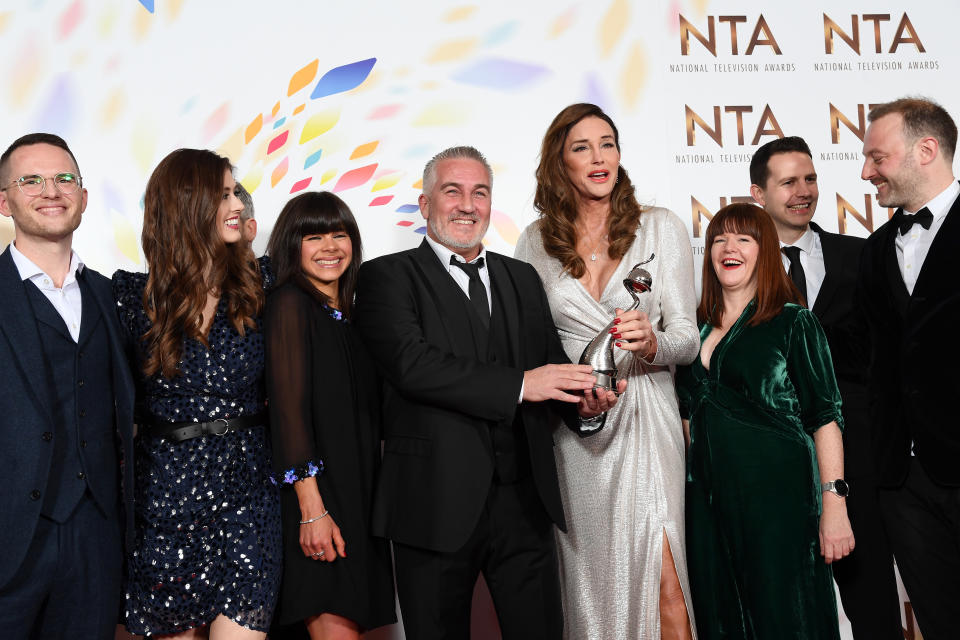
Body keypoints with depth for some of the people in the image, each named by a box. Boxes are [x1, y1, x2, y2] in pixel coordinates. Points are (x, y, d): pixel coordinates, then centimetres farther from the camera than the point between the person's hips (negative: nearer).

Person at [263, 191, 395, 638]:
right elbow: (287, 406, -14)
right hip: (312, 493, -7)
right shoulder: (290, 302, -6)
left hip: (357, 494, 7)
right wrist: (312, 508, -19)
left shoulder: (347, 312, 16)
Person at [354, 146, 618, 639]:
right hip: (436, 503, -4)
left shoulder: (523, 278, 16)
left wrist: (584, 405, -10)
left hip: (524, 501, 4)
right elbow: (412, 364, -16)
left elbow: (552, 366, 13)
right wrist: (518, 384, -20)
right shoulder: (387, 277, -1)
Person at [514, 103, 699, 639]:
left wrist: (650, 342, -22)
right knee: (591, 580, 8)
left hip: (645, 419, -1)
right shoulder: (536, 243, 7)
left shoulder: (660, 227, 3)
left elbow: (687, 337, -2)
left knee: (662, 586, -8)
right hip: (572, 428, 2)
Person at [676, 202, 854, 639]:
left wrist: (833, 504, -14)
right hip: (709, 497, 5)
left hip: (778, 493, -5)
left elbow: (825, 416, -7)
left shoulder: (793, 322, -3)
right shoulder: (699, 327, 11)